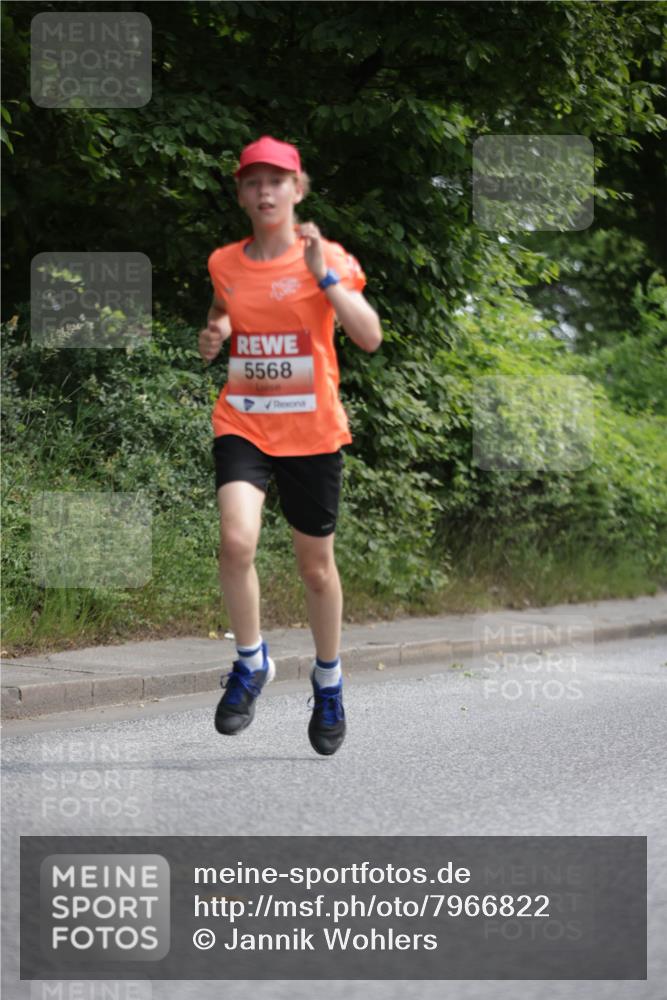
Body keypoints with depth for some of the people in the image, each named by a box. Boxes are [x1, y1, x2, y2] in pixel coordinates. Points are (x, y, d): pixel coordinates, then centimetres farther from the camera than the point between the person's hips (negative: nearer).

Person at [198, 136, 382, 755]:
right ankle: (251, 663, -1)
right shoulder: (225, 263, 4)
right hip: (242, 424, 1)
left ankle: (328, 680, 34)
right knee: (236, 540, -24)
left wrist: (324, 277, -25)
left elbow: (370, 338, -15)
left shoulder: (326, 258, -5)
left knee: (316, 566, 10)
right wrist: (211, 339, 1)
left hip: (311, 431, -1)